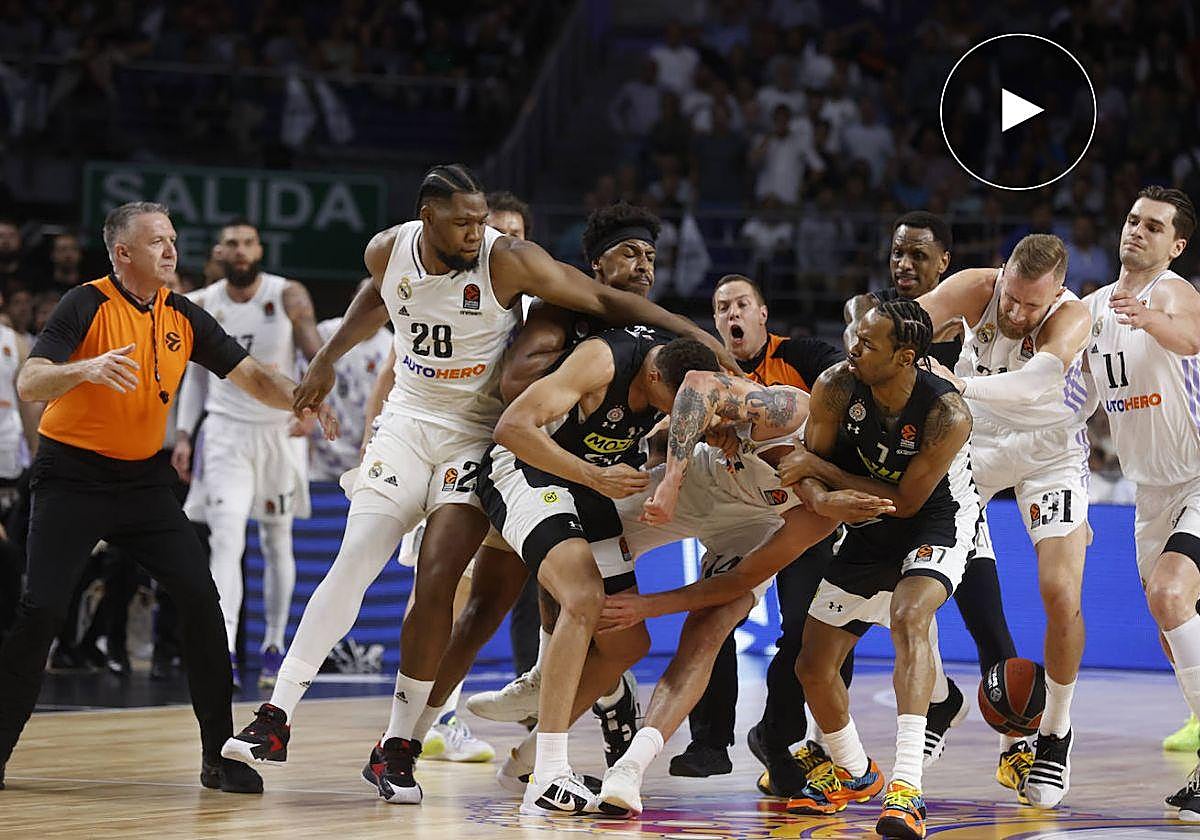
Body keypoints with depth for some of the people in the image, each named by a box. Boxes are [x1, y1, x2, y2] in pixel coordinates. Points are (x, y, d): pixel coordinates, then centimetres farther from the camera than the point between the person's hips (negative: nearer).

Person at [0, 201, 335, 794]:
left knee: (200, 599, -8)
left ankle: (221, 756, 0)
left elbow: (253, 377, 6)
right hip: (73, 474, -4)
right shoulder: (88, 305, -12)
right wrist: (86, 369, -41)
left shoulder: (185, 317, 4)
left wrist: (306, 401, -13)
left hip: (144, 478, 5)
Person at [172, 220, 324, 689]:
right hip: (226, 433, 0)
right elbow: (197, 374, 11)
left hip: (281, 430, 0)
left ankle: (274, 648, 24)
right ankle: (225, 654, -23)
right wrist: (183, 434, 4)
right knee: (225, 540, -15)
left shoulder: (289, 297, -7)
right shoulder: (201, 306, 0)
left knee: (277, 543, 11)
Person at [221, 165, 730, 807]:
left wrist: (690, 331, -21)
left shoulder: (507, 261, -19)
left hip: (479, 435, -3)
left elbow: (604, 300, -16)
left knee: (436, 581, -14)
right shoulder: (389, 250, -6)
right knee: (352, 565, -9)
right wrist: (326, 360, 21)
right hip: (408, 421, 3)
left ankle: (399, 747, -4)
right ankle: (276, 718, -5)